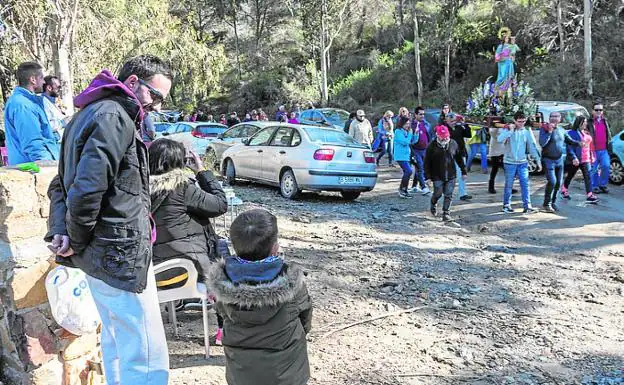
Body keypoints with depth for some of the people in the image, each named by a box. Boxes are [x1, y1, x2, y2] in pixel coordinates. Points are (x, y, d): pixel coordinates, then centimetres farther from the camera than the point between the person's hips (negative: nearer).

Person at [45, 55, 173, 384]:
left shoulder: (91, 114, 15)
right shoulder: (114, 117, -17)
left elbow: (61, 184, 15)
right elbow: (86, 191, -26)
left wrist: (59, 231, 1)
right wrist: (77, 242, -11)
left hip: (99, 255, 11)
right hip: (120, 257, -11)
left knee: (116, 341, 24)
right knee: (147, 358, -4)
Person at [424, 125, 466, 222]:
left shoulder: (453, 144, 2)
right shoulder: (432, 146, -7)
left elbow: (459, 158, 12)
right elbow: (427, 162, -6)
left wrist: (463, 171, 14)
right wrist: (427, 176, -9)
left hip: (451, 175, 2)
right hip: (437, 176, -2)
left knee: (448, 195, 1)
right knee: (438, 194, 3)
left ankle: (446, 213, 9)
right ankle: (433, 204, 36)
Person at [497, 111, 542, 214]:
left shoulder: (527, 131, 5)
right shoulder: (507, 129, -3)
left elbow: (532, 147, 8)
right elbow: (500, 140, -21)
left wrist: (538, 160, 4)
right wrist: (510, 130, -20)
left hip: (523, 163, 2)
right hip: (509, 163, -2)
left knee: (525, 185, -4)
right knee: (508, 185, 5)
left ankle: (527, 206, -2)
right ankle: (506, 205, 19)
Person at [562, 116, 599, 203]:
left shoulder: (587, 132, 12)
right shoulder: (572, 133, -11)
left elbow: (590, 145, 20)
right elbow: (569, 148, -16)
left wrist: (592, 156, 16)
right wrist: (574, 158, -25)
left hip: (586, 159, 6)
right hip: (575, 160, -6)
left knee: (588, 176, -6)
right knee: (570, 176, 12)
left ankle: (589, 195, -10)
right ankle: (564, 190, 32)